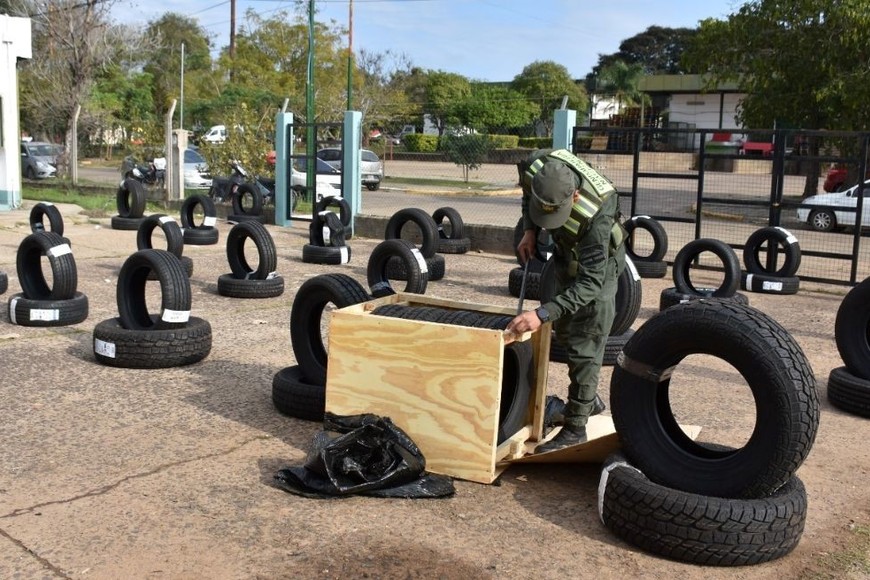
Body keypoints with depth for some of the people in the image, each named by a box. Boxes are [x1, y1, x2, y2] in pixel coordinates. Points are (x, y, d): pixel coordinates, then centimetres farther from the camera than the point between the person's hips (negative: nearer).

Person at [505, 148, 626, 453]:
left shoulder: (596, 216, -44)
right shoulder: (535, 168, -30)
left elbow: (590, 283, -44)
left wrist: (542, 314, -52)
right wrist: (529, 229, -15)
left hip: (597, 263, -7)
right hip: (565, 253, 7)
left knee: (585, 347, -8)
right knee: (564, 332, 19)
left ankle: (575, 428, 2)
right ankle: (586, 399, 38)